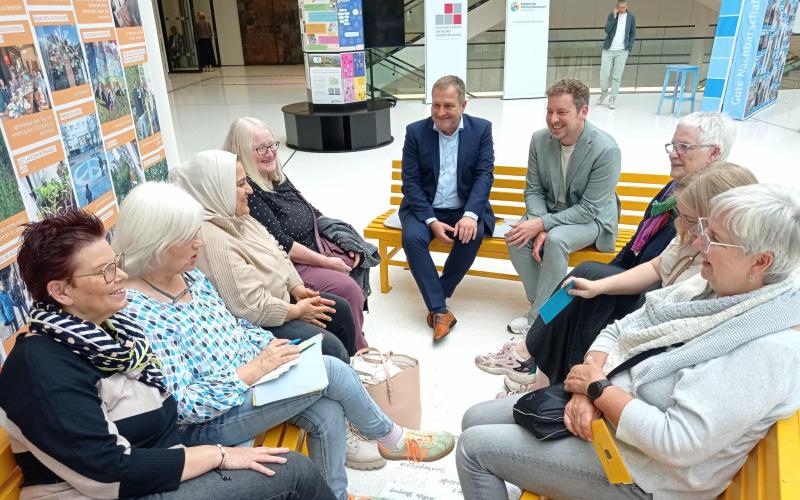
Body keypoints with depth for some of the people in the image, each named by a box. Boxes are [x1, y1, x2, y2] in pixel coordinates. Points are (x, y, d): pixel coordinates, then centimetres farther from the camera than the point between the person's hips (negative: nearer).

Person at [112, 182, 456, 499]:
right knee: (331, 370, -17)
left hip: (247, 377, 8)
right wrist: (253, 370, -25)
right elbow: (183, 405, -24)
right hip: (209, 422, -7)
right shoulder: (137, 313, -24)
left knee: (327, 412, -14)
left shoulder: (190, 275, 1)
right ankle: (394, 441, 8)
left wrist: (268, 345, -5)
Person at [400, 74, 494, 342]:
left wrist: (470, 215, -25)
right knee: (412, 237, -29)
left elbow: (485, 175, -8)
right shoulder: (415, 131, -3)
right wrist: (431, 221, -18)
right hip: (424, 208, 0)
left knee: (473, 235, -31)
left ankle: (437, 298, -11)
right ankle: (440, 310, -21)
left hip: (465, 208, 0)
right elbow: (410, 182, -6)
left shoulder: (481, 129, -2)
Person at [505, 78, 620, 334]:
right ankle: (545, 303, -6)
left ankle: (538, 319, -20)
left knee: (556, 239, -35)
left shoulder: (606, 150, -23)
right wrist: (539, 228, -18)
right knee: (515, 239, -24)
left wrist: (542, 224, -28)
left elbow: (589, 208, -22)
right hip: (550, 211, 5)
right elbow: (534, 189, 0)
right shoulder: (540, 139, -8)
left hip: (591, 218, -4)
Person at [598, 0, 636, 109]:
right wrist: (614, 16, -16)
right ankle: (604, 92, 24)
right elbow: (607, 29, -11)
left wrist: (629, 47, 0)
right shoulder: (612, 14, 1)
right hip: (608, 50, 0)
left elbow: (633, 34, 10)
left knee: (616, 76, -1)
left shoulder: (631, 17, 3)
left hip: (622, 51, 0)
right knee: (604, 74, -2)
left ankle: (612, 98, 8)